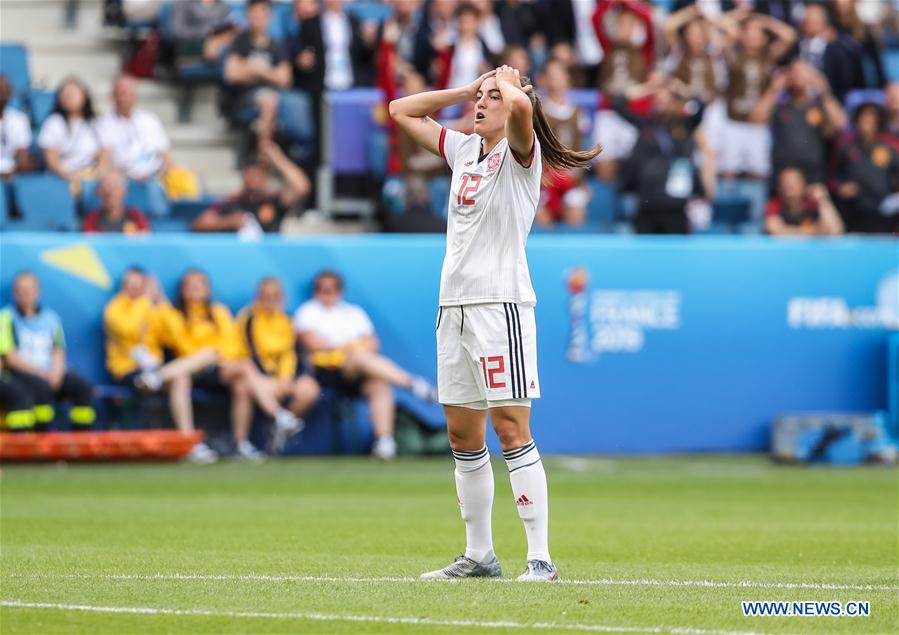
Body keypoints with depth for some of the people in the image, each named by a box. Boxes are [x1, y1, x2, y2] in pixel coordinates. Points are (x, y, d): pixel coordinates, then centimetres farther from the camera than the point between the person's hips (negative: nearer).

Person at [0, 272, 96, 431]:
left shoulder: (50, 317, 16)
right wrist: (42, 373, -13)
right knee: (42, 386, -36)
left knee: (83, 387, -20)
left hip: (51, 373, 5)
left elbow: (59, 351, 14)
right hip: (22, 373, -5)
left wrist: (56, 372, -9)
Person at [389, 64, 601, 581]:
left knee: (511, 431, -12)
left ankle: (541, 559, -12)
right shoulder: (464, 150, 16)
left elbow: (520, 104, -27)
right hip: (454, 305, 8)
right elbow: (402, 111, 25)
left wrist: (505, 80, -4)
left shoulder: (520, 152, -4)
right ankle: (480, 555, 18)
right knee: (463, 436, 9)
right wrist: (467, 89, 15)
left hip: (500, 303, -8)